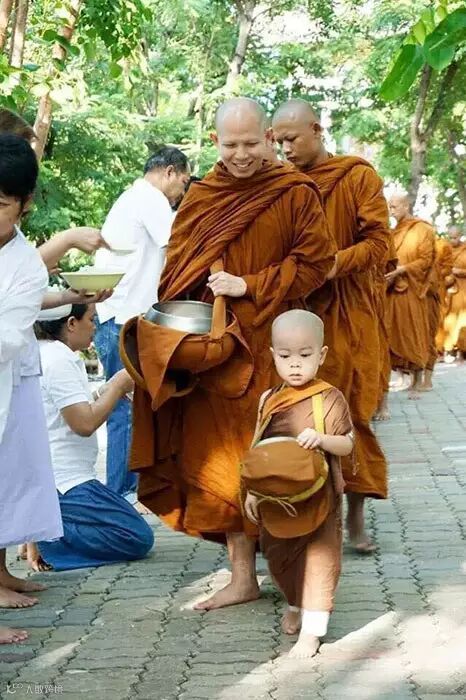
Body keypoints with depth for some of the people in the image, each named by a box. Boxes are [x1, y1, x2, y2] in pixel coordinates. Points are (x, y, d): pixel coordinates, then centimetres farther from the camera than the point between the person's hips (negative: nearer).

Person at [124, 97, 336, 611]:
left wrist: (250, 286, -12)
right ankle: (242, 576, 12)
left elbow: (315, 262, -6)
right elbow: (175, 273, 12)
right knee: (221, 459, 3)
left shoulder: (295, 193, -2)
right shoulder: (200, 198, 11)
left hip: (270, 345, -4)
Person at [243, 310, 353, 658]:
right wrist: (252, 491, 4)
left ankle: (312, 630, 7)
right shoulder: (269, 400, 2)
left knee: (319, 558, -1)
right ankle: (296, 606, 43)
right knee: (279, 557, 18)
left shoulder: (329, 398, -11)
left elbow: (347, 444, -10)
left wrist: (322, 439, -29)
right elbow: (258, 450, 8)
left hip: (318, 498, -5)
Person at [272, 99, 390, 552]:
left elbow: (378, 242, -5)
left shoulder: (359, 177, 0)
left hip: (349, 313, -2)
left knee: (353, 413, -1)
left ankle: (355, 515, 8)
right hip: (297, 311, 2)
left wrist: (334, 264, -19)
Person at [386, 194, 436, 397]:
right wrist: (387, 272, -2)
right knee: (392, 335, 1)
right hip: (391, 291, 5)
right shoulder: (393, 233, 15)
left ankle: (417, 381, 3)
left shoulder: (423, 230, -1)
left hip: (411, 291, -5)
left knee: (413, 335, -2)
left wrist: (401, 270, -19)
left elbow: (426, 260, -8)